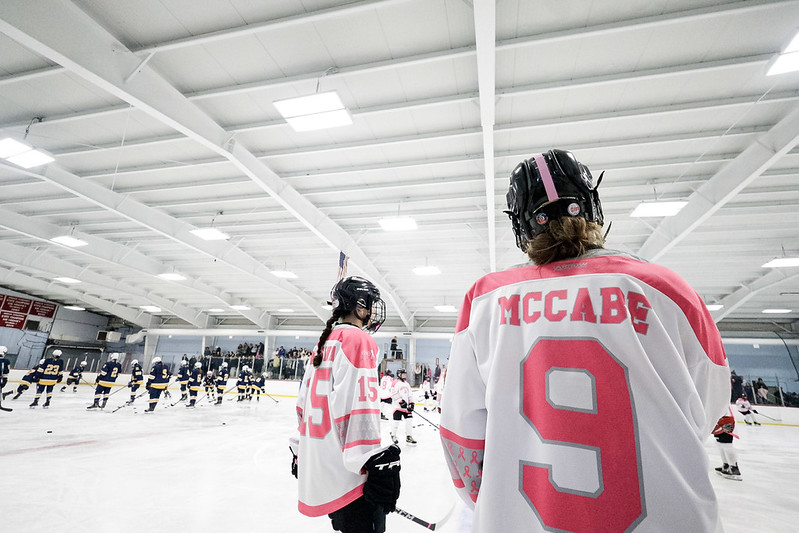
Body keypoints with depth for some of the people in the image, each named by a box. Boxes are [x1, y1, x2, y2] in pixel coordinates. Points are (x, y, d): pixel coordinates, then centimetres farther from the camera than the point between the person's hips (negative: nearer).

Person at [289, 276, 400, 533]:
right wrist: (377, 464, -22)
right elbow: (358, 407, -23)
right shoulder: (358, 339, -13)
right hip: (347, 473, -9)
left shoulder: (323, 343, 14)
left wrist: (300, 450, 26)